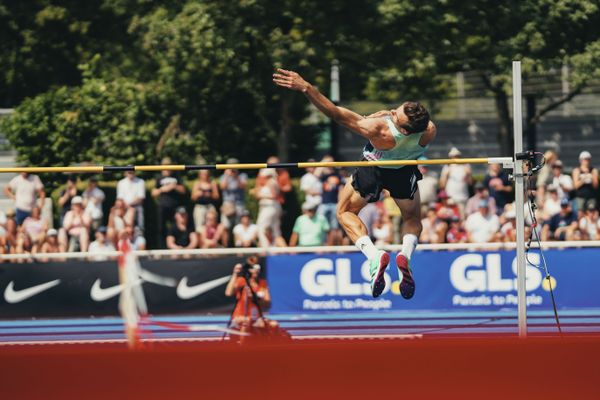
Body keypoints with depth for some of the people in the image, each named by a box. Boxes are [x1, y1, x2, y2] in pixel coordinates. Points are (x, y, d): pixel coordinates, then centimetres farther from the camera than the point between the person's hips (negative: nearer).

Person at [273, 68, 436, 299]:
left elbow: (337, 114, -39)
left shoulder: (379, 131, -44)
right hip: (405, 174, 3)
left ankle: (374, 255, -7)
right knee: (412, 219, 28)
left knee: (345, 212, 21)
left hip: (373, 170, -3)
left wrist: (306, 88, -40)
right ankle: (406, 254, -8)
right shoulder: (429, 131, -35)